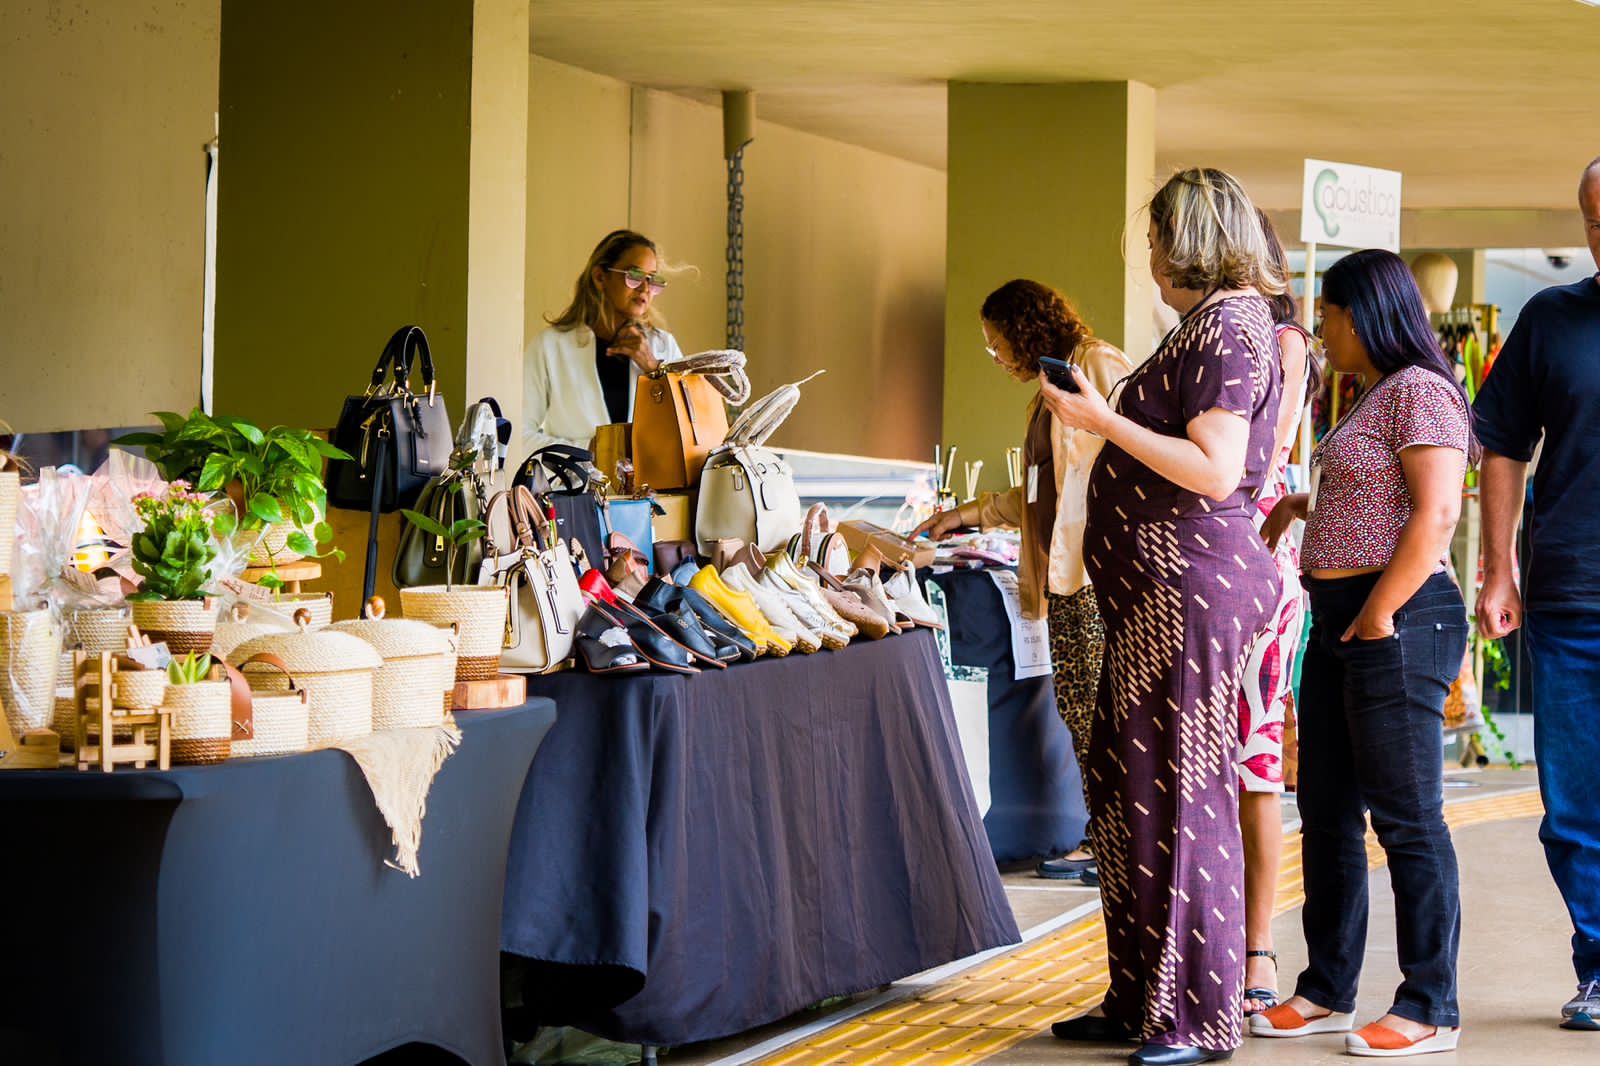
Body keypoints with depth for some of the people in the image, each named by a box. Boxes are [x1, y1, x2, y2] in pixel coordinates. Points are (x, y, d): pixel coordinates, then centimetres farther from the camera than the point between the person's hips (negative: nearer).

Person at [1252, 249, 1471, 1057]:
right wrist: (1306, 507, 13)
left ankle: (1430, 1009, -2)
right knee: (1327, 815, 12)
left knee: (1406, 818, -7)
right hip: (1338, 621, 10)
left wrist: (1379, 617, -20)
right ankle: (1328, 991, 19)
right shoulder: (1371, 399, 20)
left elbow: (1435, 514, -19)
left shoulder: (1418, 391, -10)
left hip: (1396, 623, -10)